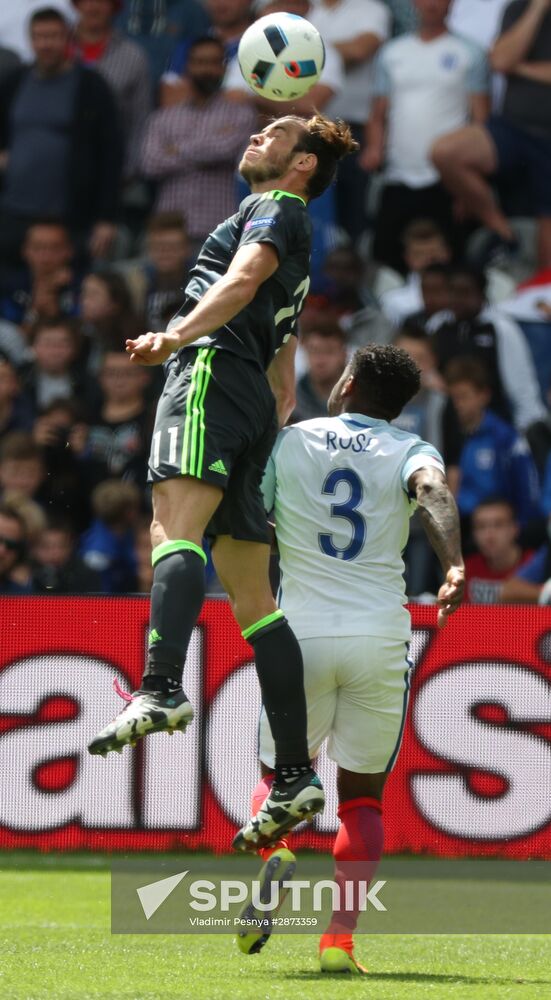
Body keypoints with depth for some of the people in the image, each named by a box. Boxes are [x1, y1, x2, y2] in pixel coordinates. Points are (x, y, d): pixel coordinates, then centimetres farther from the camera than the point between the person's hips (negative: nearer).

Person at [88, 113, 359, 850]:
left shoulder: (276, 209, 7)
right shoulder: (293, 247, 35)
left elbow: (244, 276, -16)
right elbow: (284, 385, 37)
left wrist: (177, 335, -29)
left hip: (215, 370, -10)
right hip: (253, 404, 10)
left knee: (175, 523, -31)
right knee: (251, 596, 5)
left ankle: (161, 691, -54)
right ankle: (295, 776, -1)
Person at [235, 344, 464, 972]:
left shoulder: (286, 443, 8)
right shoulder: (408, 450, 5)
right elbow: (433, 493, -18)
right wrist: (454, 567, -33)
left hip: (301, 636, 0)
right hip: (380, 638, 0)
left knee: (276, 773, 19)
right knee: (362, 796, 13)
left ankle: (275, 854, -15)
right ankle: (339, 940, -3)